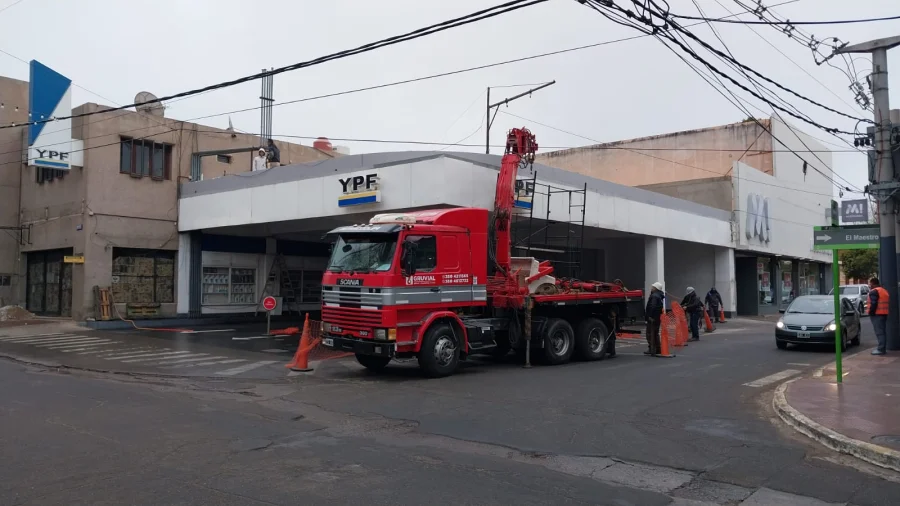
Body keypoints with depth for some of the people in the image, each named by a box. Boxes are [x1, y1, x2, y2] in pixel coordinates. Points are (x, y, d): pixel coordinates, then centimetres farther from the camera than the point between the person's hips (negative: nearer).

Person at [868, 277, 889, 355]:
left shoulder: (874, 292, -12)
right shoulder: (884, 291, 19)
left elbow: (873, 304, -20)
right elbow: (888, 303, 20)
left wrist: (871, 313, -13)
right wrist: (886, 311, 20)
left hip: (877, 314, -10)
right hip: (884, 314, 10)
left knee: (879, 332, -11)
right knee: (883, 331, 13)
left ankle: (881, 349, -14)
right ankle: (882, 348, 17)